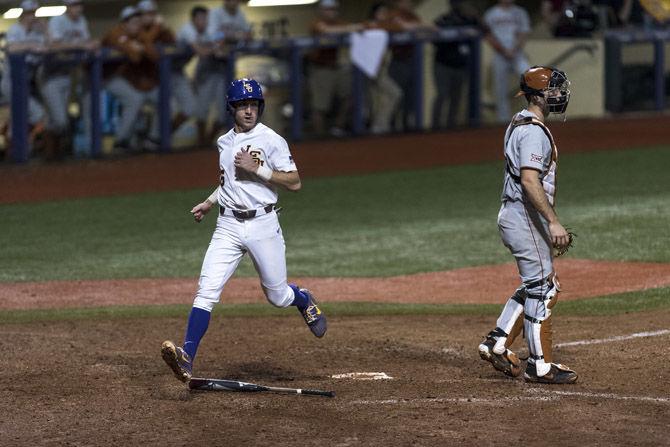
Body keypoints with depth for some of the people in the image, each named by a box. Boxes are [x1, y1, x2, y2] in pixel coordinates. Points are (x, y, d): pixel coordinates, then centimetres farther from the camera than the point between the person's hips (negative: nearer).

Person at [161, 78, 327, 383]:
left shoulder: (272, 140, -7)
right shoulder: (224, 143, 12)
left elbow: (294, 183, -11)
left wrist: (257, 168, -19)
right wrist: (209, 203, 16)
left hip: (263, 225, -4)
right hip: (228, 226, 4)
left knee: (277, 296, 8)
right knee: (207, 290, -13)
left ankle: (304, 300, 45)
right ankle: (187, 358, -22)